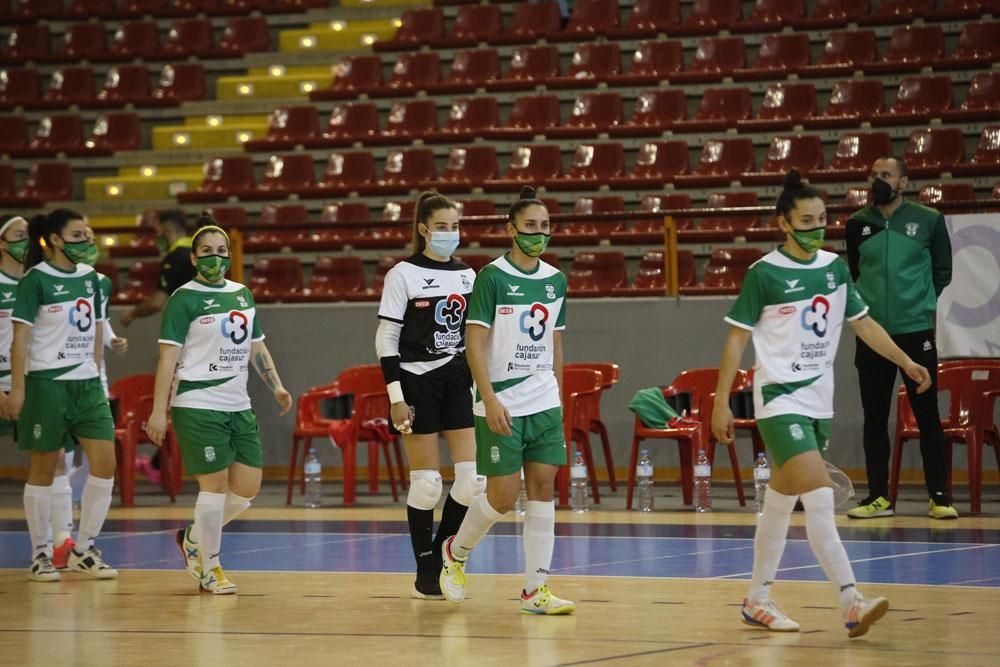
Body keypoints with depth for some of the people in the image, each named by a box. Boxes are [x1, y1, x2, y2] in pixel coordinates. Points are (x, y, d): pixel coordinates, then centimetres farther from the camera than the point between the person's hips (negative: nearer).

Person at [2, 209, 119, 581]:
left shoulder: (89, 277, 10)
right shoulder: (36, 280, -8)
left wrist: (94, 370, 15)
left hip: (86, 383, 6)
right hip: (46, 383, -6)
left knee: (105, 463, -3)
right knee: (44, 469, 1)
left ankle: (84, 549, 8)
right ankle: (40, 553, 12)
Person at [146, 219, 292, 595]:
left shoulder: (242, 294, 14)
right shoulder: (184, 299, -5)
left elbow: (256, 347, 21)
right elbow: (168, 356, -9)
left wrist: (276, 386, 9)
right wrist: (159, 410, -14)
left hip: (238, 407, 7)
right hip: (198, 406, -7)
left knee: (248, 488, 5)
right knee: (215, 485, -5)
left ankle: (194, 539, 26)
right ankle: (209, 568, 10)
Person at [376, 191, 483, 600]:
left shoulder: (468, 276, 9)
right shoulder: (403, 274, -6)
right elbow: (386, 340, -7)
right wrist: (396, 397, -13)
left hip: (458, 382, 5)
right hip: (417, 382, -5)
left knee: (474, 477, -5)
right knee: (426, 482, -3)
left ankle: (443, 556, 13)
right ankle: (425, 573, 8)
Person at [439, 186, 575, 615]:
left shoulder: (556, 281, 9)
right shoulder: (492, 277, -8)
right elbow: (475, 343, -11)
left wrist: (558, 397, 15)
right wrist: (490, 399, -19)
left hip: (545, 403, 5)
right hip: (503, 404, -5)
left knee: (543, 489, 0)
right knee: (503, 496, -5)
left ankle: (536, 589, 3)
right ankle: (456, 552, 22)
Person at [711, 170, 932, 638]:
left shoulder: (835, 268, 7)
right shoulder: (765, 274, -9)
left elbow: (863, 323, 17)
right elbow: (737, 337, -6)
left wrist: (906, 361, 9)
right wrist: (721, 401, -8)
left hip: (818, 401, 6)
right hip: (779, 400, -6)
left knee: (780, 505, 15)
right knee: (820, 499, -18)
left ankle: (757, 601, 25)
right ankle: (852, 605, -23)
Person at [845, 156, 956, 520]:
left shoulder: (929, 221, -1)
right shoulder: (857, 224, 5)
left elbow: (942, 271, 7)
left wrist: (921, 302, 5)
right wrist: (867, 303, 11)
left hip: (916, 332, -3)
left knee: (927, 416, -1)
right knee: (874, 418, 6)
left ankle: (939, 497, 3)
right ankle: (878, 497, 12)